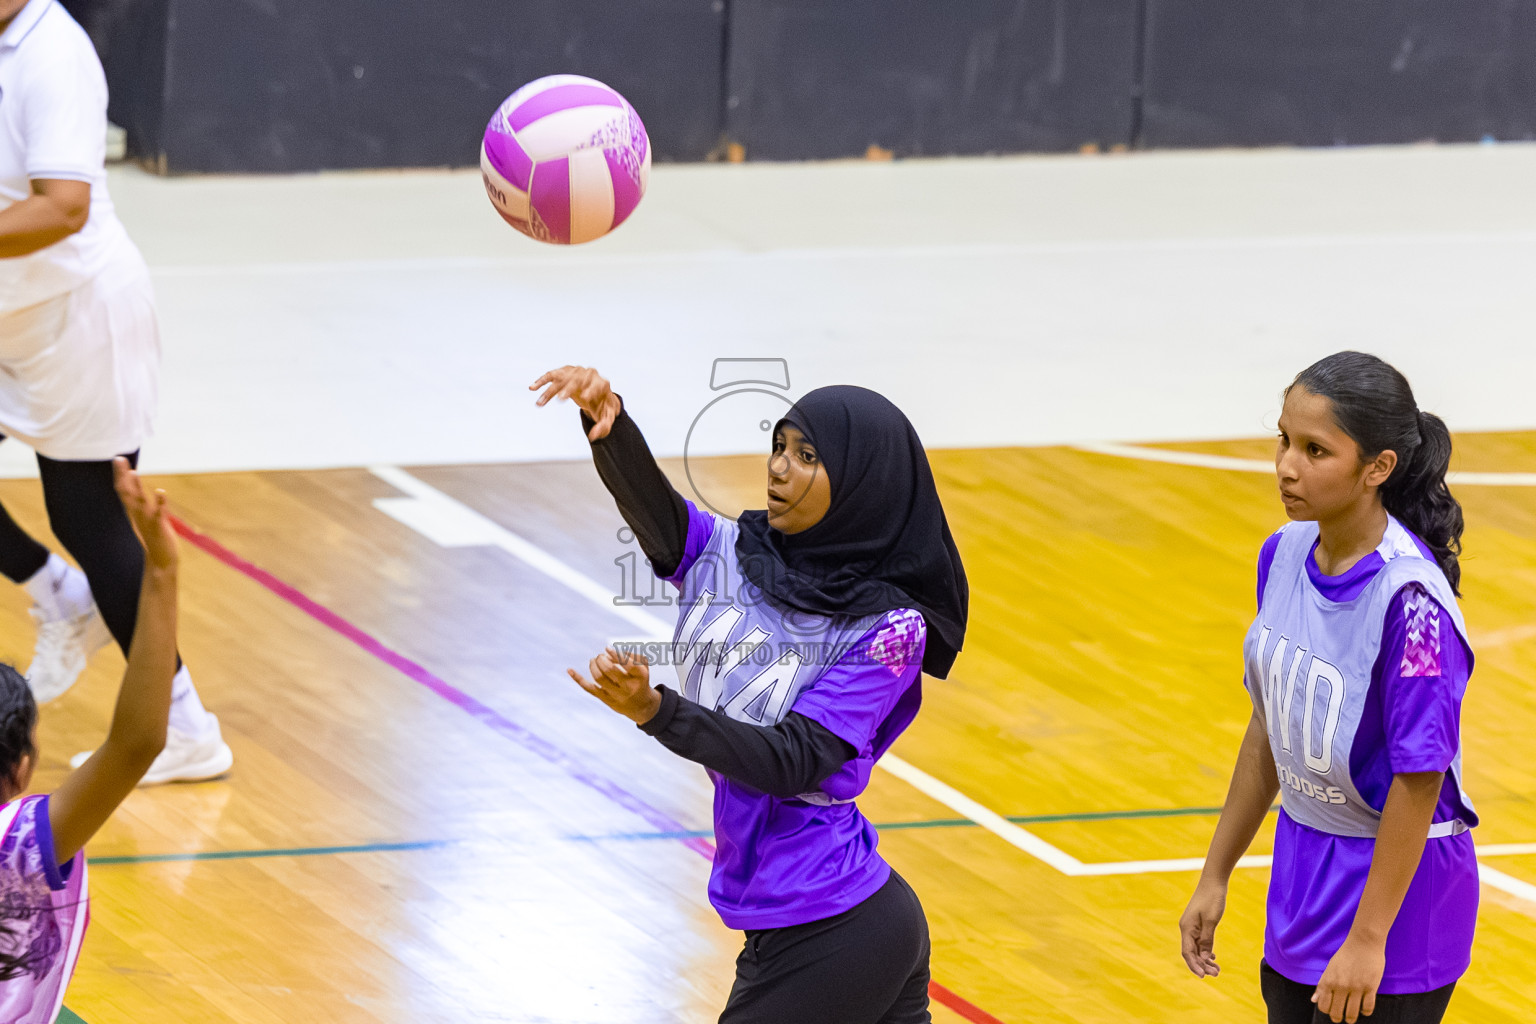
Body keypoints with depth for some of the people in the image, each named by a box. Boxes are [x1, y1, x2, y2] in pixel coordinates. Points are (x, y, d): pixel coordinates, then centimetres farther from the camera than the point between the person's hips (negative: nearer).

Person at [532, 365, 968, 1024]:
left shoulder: (889, 628, -14)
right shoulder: (727, 556, 2)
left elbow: (794, 763, -22)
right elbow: (647, 501, -17)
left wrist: (655, 710, -35)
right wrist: (607, 420, -39)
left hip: (832, 937, -7)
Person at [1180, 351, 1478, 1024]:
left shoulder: (1409, 597, -23)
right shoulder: (1284, 555, 0)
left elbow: (1419, 779, -21)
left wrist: (1367, 940, -19)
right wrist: (1216, 877, 14)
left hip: (1397, 881, -7)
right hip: (1302, 868, 7)